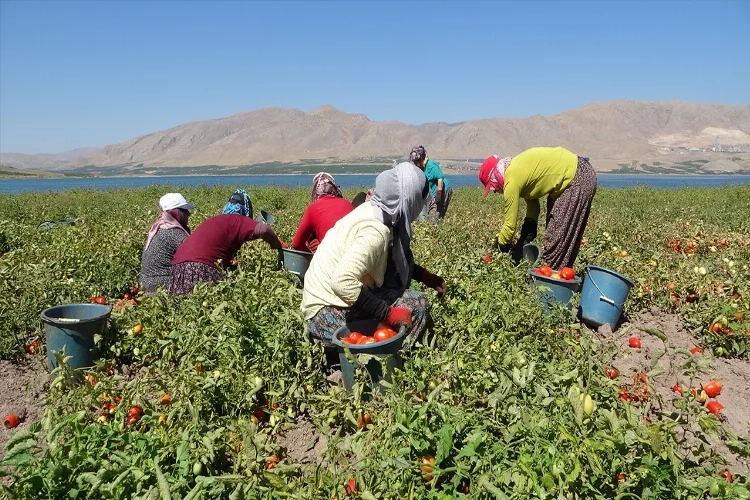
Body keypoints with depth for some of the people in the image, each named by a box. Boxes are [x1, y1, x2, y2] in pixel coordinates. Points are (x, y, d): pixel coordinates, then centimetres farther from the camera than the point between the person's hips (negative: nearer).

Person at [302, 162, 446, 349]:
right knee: (418, 303, -10)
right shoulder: (375, 231, -24)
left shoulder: (373, 209, 3)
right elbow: (342, 283, -36)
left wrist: (426, 276, 11)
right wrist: (389, 314, -28)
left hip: (326, 297, 9)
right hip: (330, 311, -9)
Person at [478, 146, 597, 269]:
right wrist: (526, 238, 7)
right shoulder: (516, 170, 7)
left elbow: (510, 226, -15)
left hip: (579, 179, -10)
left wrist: (496, 249, -1)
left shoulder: (512, 181, -21)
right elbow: (532, 201, 11)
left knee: (559, 236, -5)